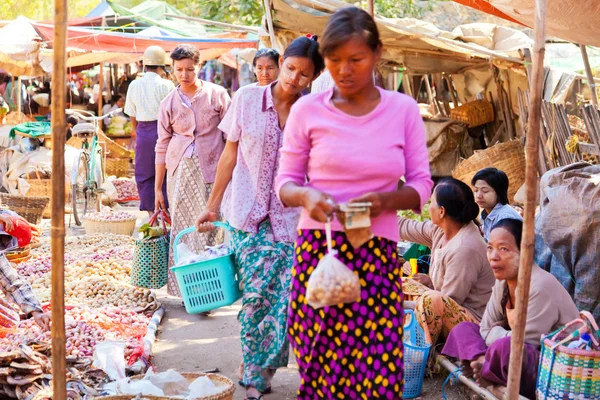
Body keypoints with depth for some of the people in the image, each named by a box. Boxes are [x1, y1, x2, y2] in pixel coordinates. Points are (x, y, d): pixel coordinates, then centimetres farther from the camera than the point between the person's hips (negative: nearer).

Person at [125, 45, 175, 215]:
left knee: (144, 175, 10)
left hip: (143, 132, 3)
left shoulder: (134, 85, 4)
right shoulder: (166, 85, -8)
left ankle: (151, 213, 12)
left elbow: (132, 114, 11)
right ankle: (166, 210, 5)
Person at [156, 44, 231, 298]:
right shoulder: (169, 104, 8)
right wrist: (158, 189, 11)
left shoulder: (217, 95, 2)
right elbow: (162, 147, 11)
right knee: (182, 229, 3)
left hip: (211, 170, -2)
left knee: (210, 227, -6)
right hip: (180, 171, 3)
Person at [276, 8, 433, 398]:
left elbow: (421, 186, 6)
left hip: (379, 254, 1)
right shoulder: (308, 109, 1)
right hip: (318, 250, 0)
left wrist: (386, 200, -15)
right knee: (320, 368, 1)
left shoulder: (404, 109, 4)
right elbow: (285, 182, 6)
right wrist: (306, 196, -17)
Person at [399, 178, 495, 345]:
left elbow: (447, 302, -23)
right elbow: (406, 228, 14)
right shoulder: (440, 230, -2)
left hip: (474, 322, -10)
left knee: (431, 301, -35)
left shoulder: (465, 249, -28)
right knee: (404, 285, 10)